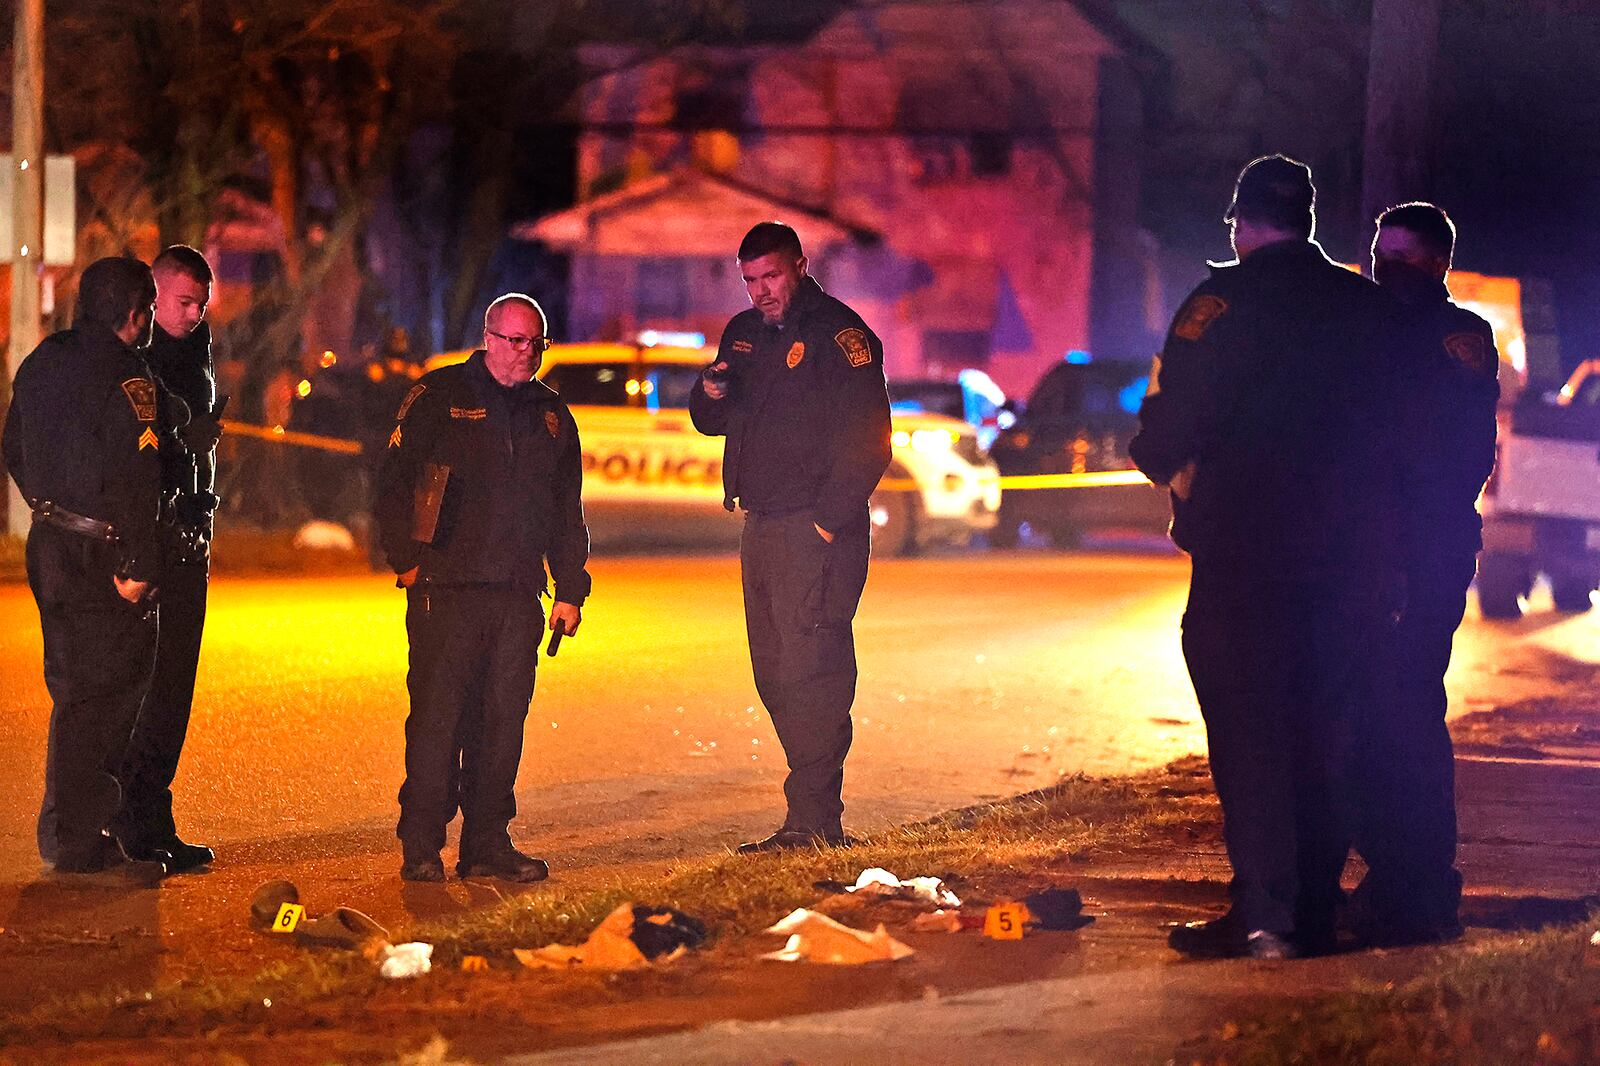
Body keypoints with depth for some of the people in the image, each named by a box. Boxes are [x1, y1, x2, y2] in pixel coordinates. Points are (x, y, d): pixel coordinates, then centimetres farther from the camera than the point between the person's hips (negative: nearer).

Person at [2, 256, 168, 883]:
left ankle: (64, 834, 25)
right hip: (99, 559, -9)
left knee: (75, 689, 18)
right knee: (101, 696, -2)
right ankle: (80, 846, 1)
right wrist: (137, 566, -20)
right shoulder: (125, 382, -18)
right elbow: (134, 481, -24)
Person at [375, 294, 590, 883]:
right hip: (447, 590, -5)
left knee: (503, 722, 4)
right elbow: (394, 482, -1)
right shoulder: (439, 397, 2)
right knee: (437, 715, -7)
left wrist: (570, 589, 15)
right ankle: (421, 849, -4)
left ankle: (488, 843, 10)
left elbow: (567, 511, 22)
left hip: (518, 595, 5)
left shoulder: (551, 414, 17)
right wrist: (407, 559, -9)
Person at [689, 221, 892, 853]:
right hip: (762, 527, 8)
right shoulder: (744, 333, 16)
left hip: (817, 530, -8)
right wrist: (711, 393, -1)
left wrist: (830, 518, -18)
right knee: (774, 675, 9)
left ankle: (814, 823, -11)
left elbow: (866, 439, -13)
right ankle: (817, 812, 15)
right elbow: (711, 423, 23)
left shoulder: (839, 333, -8)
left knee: (809, 672, -11)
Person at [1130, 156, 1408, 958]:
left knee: (1248, 735, -3)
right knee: (1322, 734, 11)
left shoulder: (1223, 301, -8)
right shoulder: (1365, 307, 9)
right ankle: (1315, 910, 14)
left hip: (1246, 553, -5)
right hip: (1350, 556, 5)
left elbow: (1172, 420, -11)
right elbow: (1397, 427, 13)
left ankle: (1264, 915, -8)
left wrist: (1161, 464, 11)